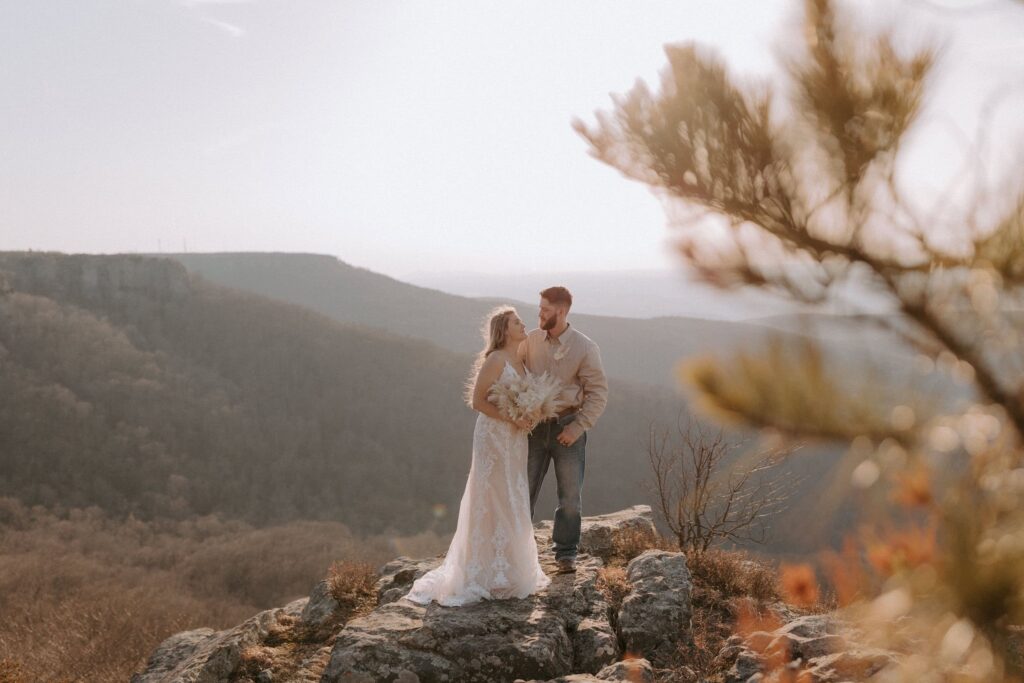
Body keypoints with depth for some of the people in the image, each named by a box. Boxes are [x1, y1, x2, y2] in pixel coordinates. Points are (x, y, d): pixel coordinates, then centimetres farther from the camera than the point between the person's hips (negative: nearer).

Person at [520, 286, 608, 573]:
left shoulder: (585, 348, -11)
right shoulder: (531, 340, -2)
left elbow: (598, 394, -8)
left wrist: (576, 428, -13)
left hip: (568, 427, -2)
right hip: (535, 425, 2)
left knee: (570, 496, 6)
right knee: (524, 491, 8)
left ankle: (566, 553, 21)